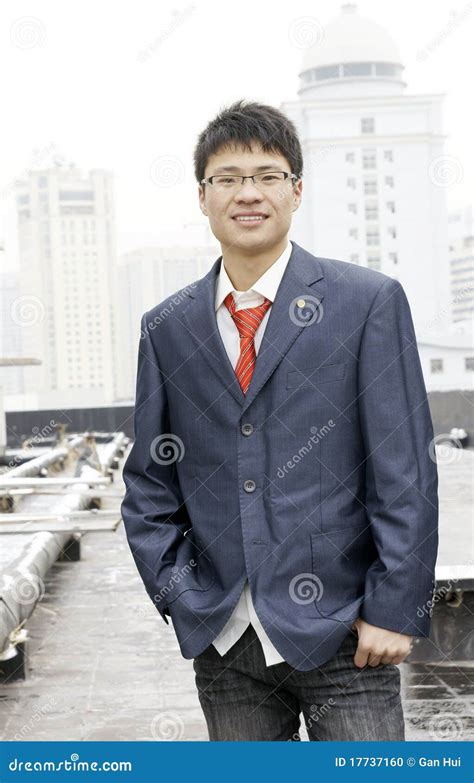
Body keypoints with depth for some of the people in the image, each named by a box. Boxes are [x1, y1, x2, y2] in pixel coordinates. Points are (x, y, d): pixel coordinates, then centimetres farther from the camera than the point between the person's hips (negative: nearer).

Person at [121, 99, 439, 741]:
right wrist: (177, 594, 1)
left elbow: (405, 473, -4)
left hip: (341, 635, -3)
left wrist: (394, 610, -9)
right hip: (223, 641, 3)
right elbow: (150, 484, 12)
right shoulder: (165, 328, 8)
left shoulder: (370, 302, -2)